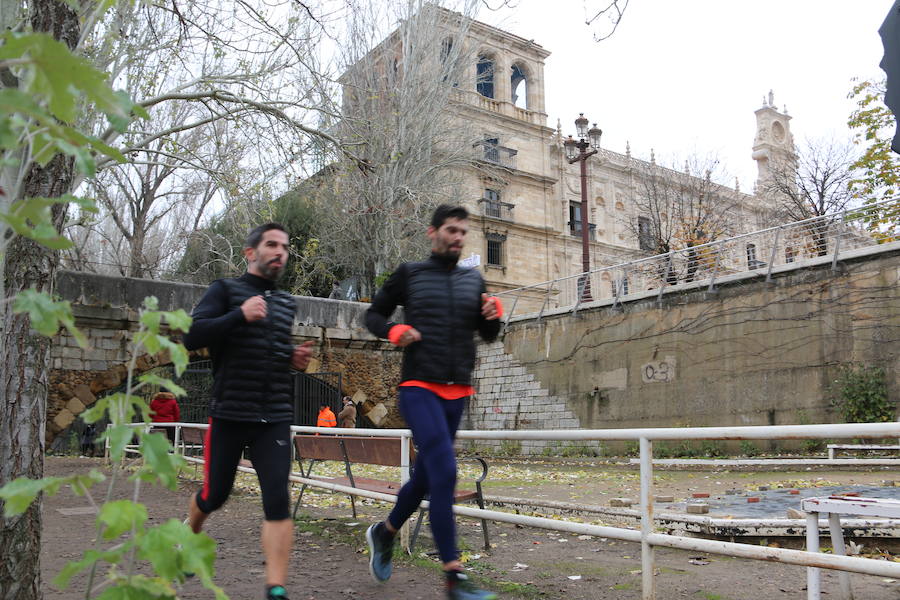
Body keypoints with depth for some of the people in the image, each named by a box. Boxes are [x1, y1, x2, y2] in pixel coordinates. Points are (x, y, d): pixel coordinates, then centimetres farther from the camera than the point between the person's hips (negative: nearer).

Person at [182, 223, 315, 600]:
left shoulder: (287, 304, 15)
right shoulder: (226, 290, -1)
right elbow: (193, 338, -14)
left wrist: (296, 359, 7)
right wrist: (240, 315, -27)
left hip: (275, 420, 3)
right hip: (229, 416, -3)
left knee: (278, 501, -9)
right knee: (215, 495, 13)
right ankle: (190, 533, 47)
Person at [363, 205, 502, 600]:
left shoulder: (474, 280, 13)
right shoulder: (409, 274, 2)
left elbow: (487, 336, 17)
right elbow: (373, 314, 9)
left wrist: (493, 317, -5)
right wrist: (394, 331, -11)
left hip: (457, 392, 5)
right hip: (419, 387, -5)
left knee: (426, 475, 15)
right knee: (444, 472, -18)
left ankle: (384, 532, 40)